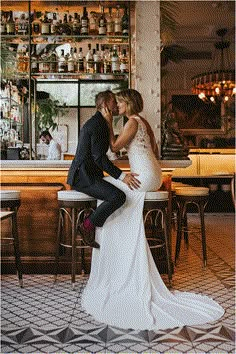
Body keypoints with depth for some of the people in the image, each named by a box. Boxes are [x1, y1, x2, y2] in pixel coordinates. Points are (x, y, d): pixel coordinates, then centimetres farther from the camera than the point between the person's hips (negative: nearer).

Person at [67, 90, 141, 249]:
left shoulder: (98, 122, 19)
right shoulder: (97, 124, -14)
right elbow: (99, 157, -22)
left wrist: (121, 175, 18)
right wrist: (121, 176, -22)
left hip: (87, 174, 11)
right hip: (84, 177, -11)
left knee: (118, 191, 18)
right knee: (118, 196, -24)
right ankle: (87, 226, -10)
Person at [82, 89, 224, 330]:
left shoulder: (133, 122, -8)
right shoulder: (143, 122, 21)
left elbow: (114, 147, -6)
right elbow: (154, 150, 24)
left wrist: (108, 122, 0)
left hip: (144, 176, -10)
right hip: (152, 175, 10)